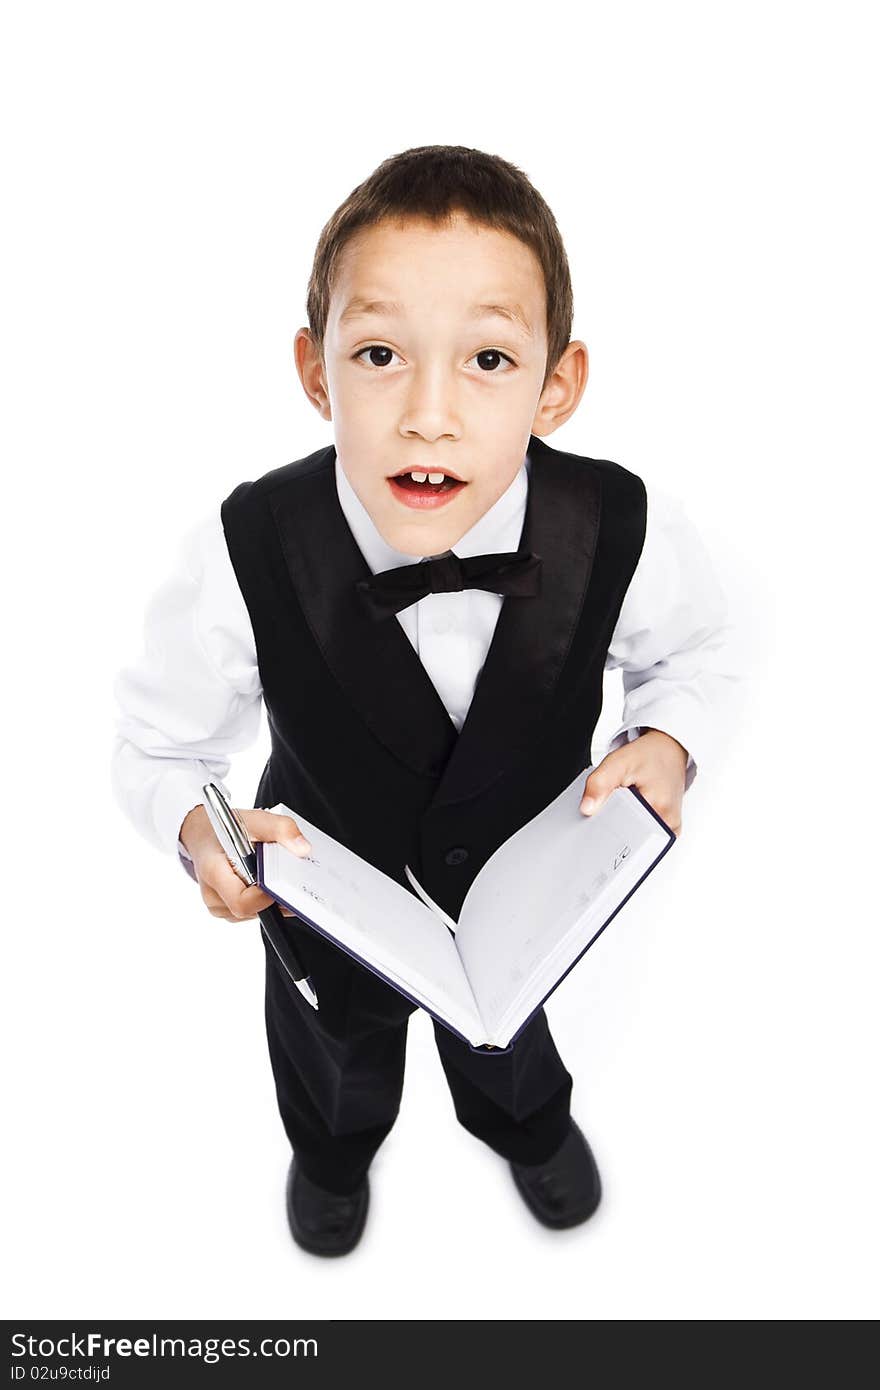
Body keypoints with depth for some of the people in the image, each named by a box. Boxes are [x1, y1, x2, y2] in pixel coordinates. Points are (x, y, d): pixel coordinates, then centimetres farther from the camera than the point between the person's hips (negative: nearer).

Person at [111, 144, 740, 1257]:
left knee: (509, 1032, 36)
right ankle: (333, 1152, 73)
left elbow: (693, 644, -6)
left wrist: (665, 742, -24)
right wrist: (197, 826, -37)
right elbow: (159, 740, -17)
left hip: (526, 893, 1)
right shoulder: (244, 558, -35)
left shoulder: (626, 533, -31)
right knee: (336, 1052, 34)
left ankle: (526, 1124, 75)